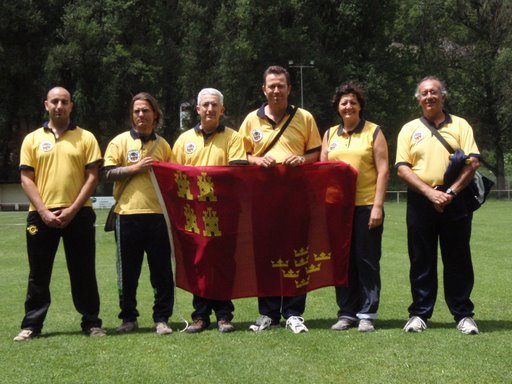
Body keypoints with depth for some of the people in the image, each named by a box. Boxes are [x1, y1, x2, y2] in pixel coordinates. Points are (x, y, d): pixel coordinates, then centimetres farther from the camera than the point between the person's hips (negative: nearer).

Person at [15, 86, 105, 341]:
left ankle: (91, 323, 13)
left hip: (78, 214, -1)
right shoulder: (32, 139, 8)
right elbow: (26, 179, 3)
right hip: (42, 215, 1)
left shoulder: (85, 138, 5)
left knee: (84, 273, 5)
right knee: (38, 274, 7)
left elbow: (92, 176, 0)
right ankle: (32, 325, 15)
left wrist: (72, 209, -10)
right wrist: (43, 211, -9)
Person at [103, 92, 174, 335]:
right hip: (128, 214, -2)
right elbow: (108, 173, -3)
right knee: (128, 272, 5)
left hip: (158, 214, 2)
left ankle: (161, 319, 11)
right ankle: (128, 318, 17)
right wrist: (135, 168, -11)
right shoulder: (120, 142, 6)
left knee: (162, 271, 2)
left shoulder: (163, 145, 15)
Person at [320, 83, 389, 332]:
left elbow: (383, 170, -3)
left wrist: (378, 206, -11)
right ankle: (346, 313, 15)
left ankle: (367, 314, 7)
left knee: (367, 261, 0)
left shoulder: (374, 132, 3)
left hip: (366, 206, -3)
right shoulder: (330, 134, 14)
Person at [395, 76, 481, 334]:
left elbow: (473, 162, -3)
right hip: (420, 201, 1)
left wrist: (451, 192, -14)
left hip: (455, 200, -1)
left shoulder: (460, 125, 7)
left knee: (458, 260, 3)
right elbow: (402, 168, 0)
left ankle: (463, 315, 11)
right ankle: (419, 314, 13)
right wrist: (429, 192, -13)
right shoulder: (409, 129, 10)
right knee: (421, 261, 5)